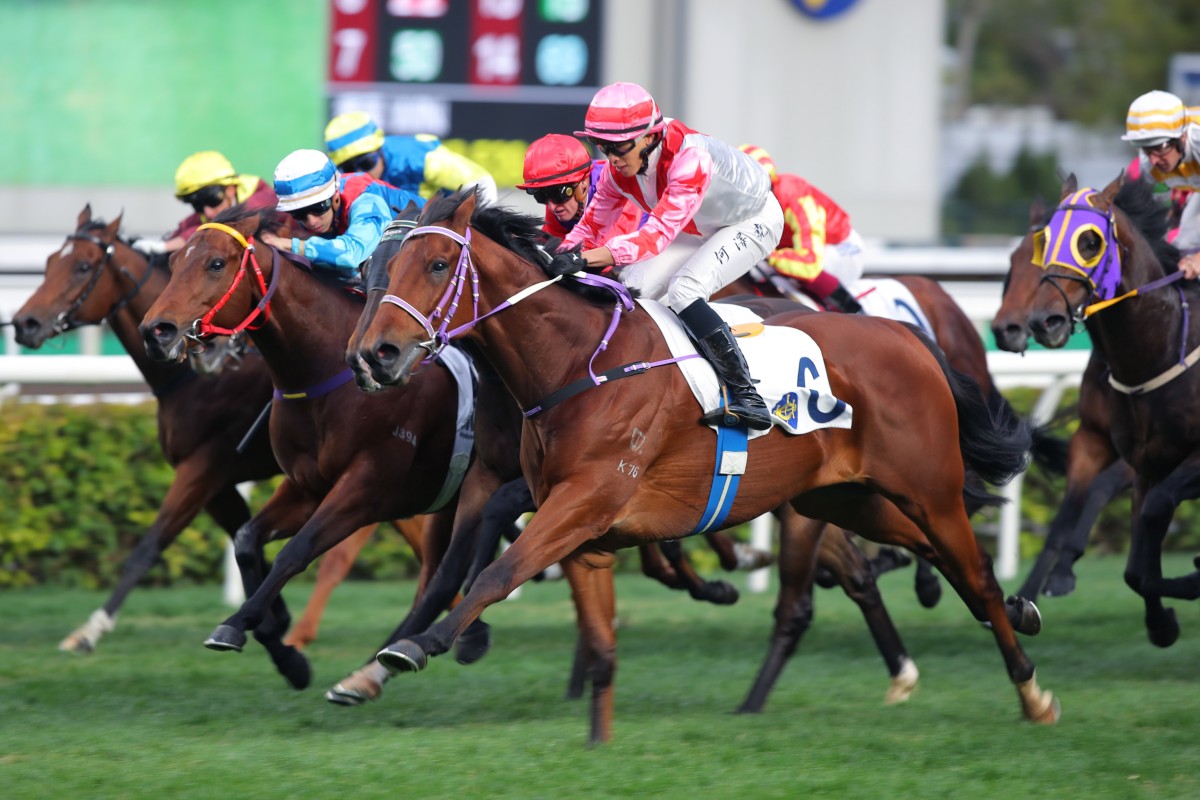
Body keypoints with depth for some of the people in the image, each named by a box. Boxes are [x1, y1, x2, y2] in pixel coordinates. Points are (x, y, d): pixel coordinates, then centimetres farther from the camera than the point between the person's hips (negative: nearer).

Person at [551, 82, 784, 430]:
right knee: (633, 287, -8)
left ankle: (747, 398, -28)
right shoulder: (618, 169, -16)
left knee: (683, 290, -28)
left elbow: (661, 230, -48)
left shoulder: (689, 156, -39)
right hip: (700, 228, 8)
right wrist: (566, 257, -28)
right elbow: (592, 225, -7)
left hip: (754, 222, -8)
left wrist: (593, 256, -59)